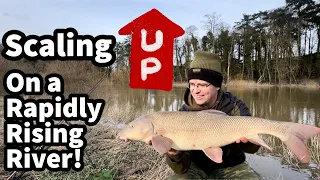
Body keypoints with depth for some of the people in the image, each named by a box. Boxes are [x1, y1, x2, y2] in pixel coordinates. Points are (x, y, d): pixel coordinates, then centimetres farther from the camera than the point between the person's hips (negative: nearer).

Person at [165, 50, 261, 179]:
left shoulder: (235, 106, -14)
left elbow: (252, 148, -19)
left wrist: (245, 139, -43)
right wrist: (174, 154, -42)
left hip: (231, 166, 2)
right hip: (197, 167, -1)